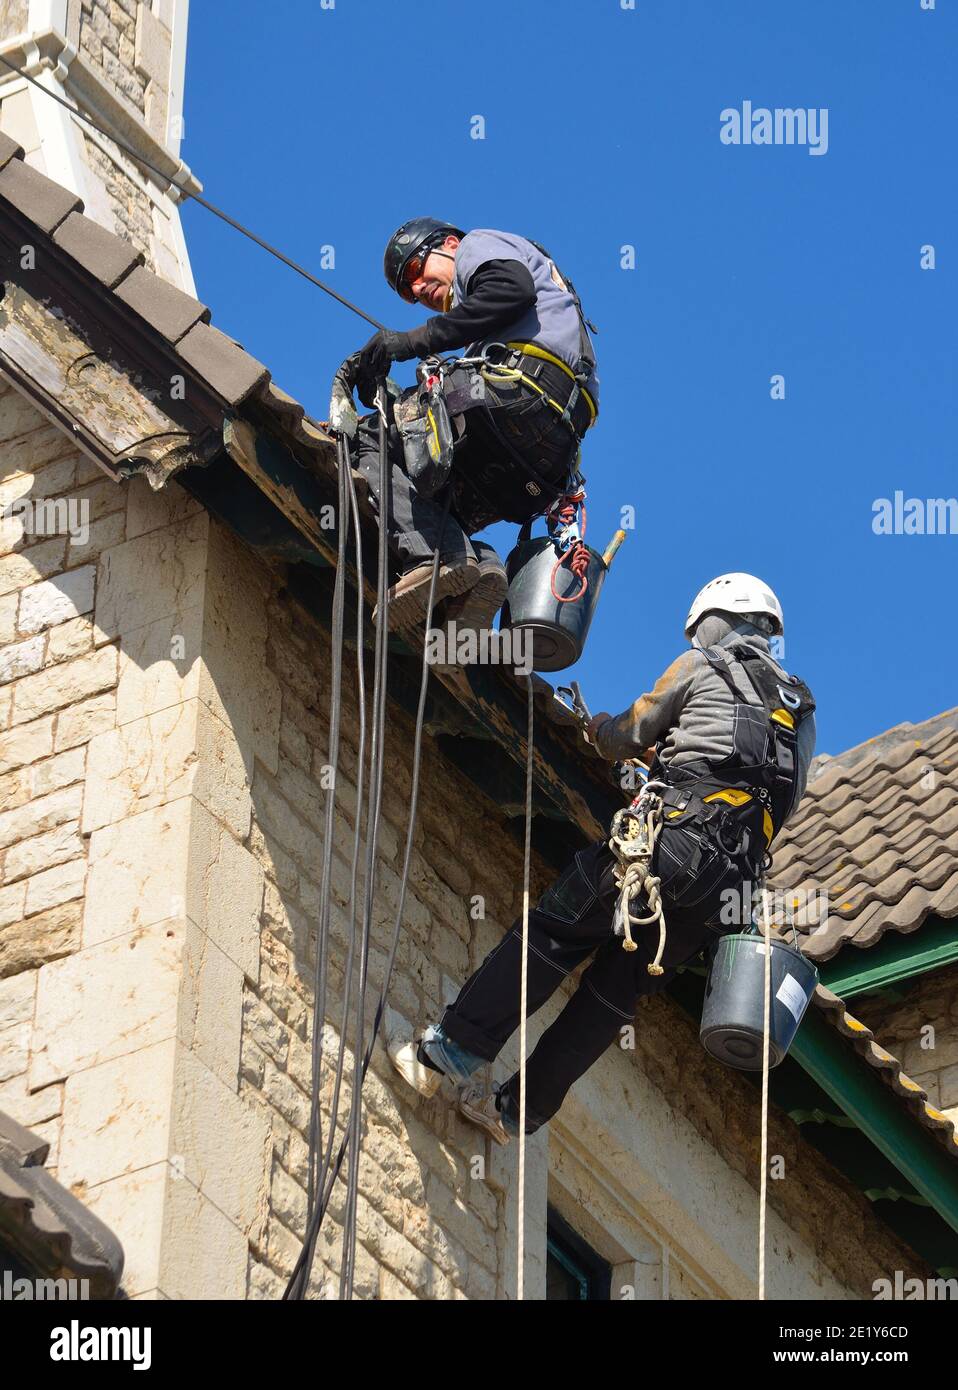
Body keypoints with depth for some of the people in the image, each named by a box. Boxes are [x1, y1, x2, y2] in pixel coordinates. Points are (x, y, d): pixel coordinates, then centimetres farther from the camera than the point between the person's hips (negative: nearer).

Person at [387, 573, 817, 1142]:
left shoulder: (703, 667, 10)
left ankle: (451, 1050, -9)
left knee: (554, 932, -3)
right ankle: (519, 1110, 9)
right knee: (620, 983, 9)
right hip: (736, 879, 6)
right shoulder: (801, 709, 29)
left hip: (678, 835, -6)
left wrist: (599, 728, 42)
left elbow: (630, 736, 17)